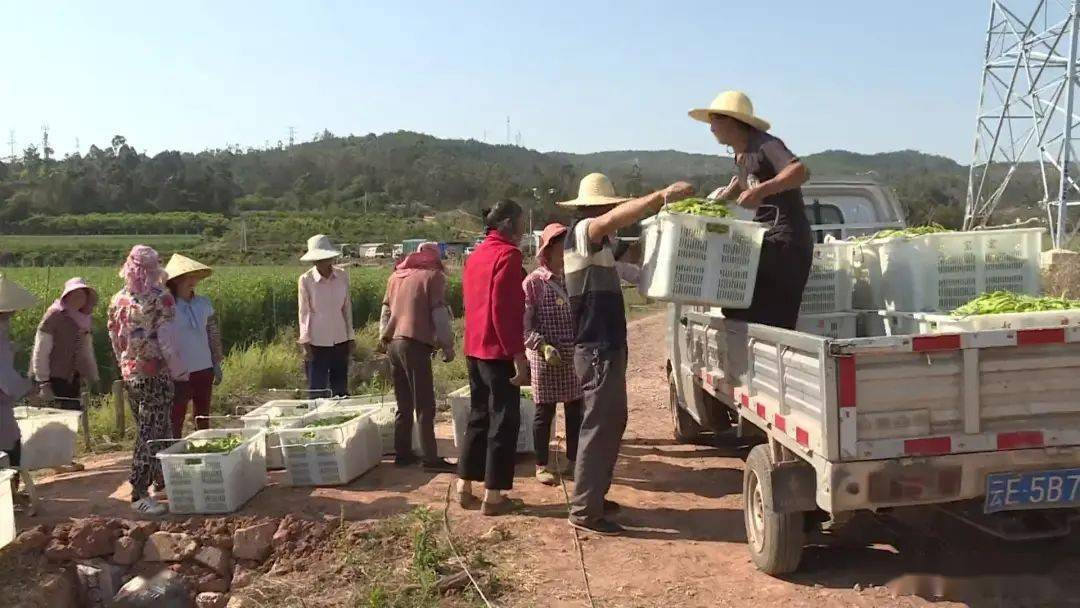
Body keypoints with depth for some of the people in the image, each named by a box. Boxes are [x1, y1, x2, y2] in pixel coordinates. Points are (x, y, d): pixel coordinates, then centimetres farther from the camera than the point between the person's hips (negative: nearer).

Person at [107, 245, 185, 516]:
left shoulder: (117, 300, 7)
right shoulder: (160, 298, -12)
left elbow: (114, 340, 13)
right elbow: (166, 342, -15)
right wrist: (180, 371, -7)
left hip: (129, 374, 7)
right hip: (155, 374, -7)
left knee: (154, 428, 19)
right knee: (151, 432, -4)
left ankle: (162, 478, 32)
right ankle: (139, 493, -6)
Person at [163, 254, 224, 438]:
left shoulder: (204, 303, 4)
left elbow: (214, 335, 11)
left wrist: (217, 364, 11)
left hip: (204, 369, 5)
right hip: (179, 373, -5)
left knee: (203, 418, 15)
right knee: (176, 420, 3)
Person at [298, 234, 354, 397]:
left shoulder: (342, 276, 0)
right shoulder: (306, 280, -8)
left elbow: (347, 307, 7)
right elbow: (304, 312, -4)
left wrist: (351, 338, 8)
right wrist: (305, 342, -7)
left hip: (340, 341, 3)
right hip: (317, 342, -3)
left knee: (341, 389, 10)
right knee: (317, 389, 1)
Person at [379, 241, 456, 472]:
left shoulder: (396, 275, 18)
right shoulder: (433, 275, -2)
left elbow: (386, 312, 20)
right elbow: (439, 314, -8)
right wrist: (447, 346, -3)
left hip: (393, 343, 7)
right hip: (415, 344, -7)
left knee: (404, 405, 14)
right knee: (425, 407, -4)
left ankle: (402, 453, 17)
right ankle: (431, 458, -4)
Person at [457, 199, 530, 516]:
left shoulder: (476, 255, 15)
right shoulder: (507, 254, -12)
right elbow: (503, 309, -21)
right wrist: (518, 355, -20)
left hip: (475, 349, 9)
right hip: (498, 351, -9)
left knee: (479, 416, 16)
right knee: (504, 421, 0)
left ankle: (465, 488, 21)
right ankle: (493, 496, 4)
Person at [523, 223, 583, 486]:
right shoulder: (533, 282, -7)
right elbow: (525, 324, -10)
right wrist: (543, 347, -20)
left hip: (574, 356, 5)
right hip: (545, 357, -5)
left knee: (575, 410, 10)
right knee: (545, 412, 4)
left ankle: (573, 460, 24)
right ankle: (541, 466, 15)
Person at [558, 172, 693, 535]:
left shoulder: (600, 247, 20)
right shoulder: (581, 232, -12)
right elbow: (613, 220, -32)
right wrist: (662, 196, -34)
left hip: (607, 345, 11)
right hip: (597, 349, -11)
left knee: (612, 422, 17)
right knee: (599, 426, -7)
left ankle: (593, 496, 27)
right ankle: (584, 511, -2)